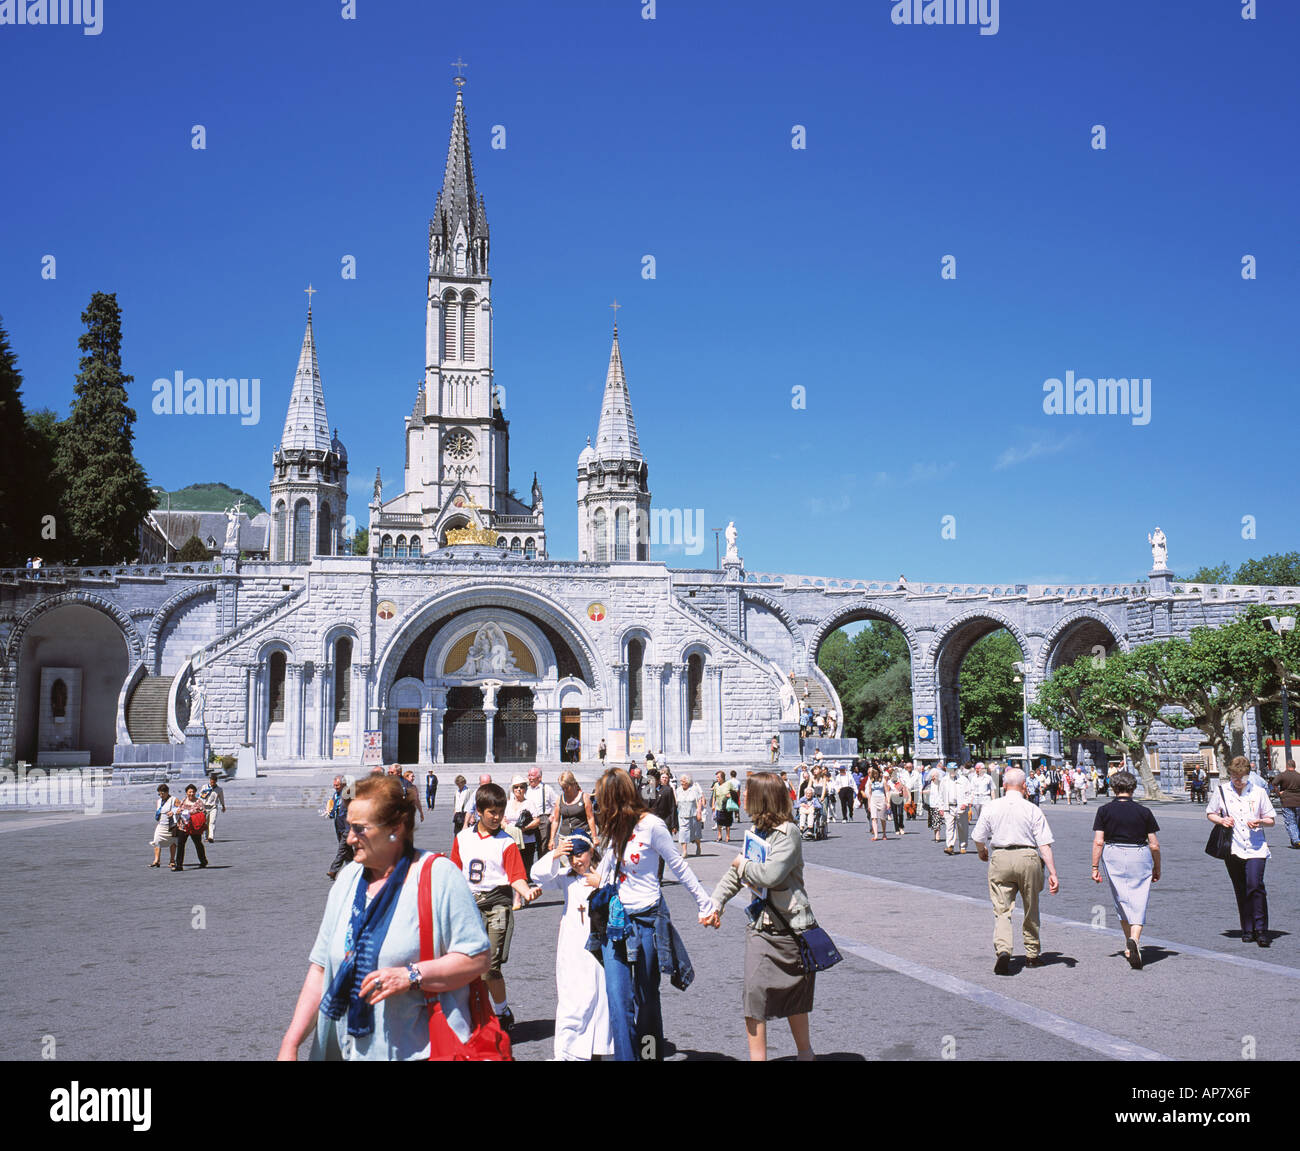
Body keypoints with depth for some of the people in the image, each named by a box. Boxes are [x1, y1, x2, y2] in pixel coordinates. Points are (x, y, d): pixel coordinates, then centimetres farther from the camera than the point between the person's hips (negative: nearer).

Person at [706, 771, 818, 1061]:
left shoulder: (787, 833, -18)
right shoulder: (756, 832, 7)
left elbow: (770, 875, -30)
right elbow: (736, 873, 17)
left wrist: (743, 864, -11)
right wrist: (715, 902, 6)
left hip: (790, 926, -6)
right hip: (761, 924, 6)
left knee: (794, 996, 11)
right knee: (754, 993, -3)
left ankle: (805, 1053, 32)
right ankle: (757, 1056, 6)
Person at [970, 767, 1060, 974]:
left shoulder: (991, 807, 2)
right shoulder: (1033, 810, -2)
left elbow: (979, 838, 4)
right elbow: (1044, 844, -7)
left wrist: (983, 853, 26)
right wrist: (1053, 873, -6)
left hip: (1000, 858, 0)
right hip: (1028, 857, 0)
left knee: (1002, 910, 1)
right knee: (1031, 909, 17)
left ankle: (1002, 949, -21)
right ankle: (1032, 955, 29)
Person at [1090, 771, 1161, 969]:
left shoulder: (1104, 811, -2)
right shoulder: (1144, 812, -2)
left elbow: (1098, 842, -6)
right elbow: (1154, 845, 0)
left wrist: (1095, 867, 0)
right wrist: (1157, 869, 13)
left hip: (1113, 857, 1)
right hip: (1140, 857, -1)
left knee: (1121, 902, 16)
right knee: (1139, 902, 0)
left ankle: (1129, 945, 25)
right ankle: (1134, 939, -23)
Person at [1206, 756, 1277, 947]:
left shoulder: (1259, 792, 4)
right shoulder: (1221, 791, 4)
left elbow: (1271, 820, 10)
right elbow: (1210, 813, 15)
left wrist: (1260, 822, -12)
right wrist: (1221, 820, -6)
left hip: (1255, 848, -1)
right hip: (1233, 850, 2)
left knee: (1255, 885, -17)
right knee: (1241, 891, 7)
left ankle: (1261, 930, -9)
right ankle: (1248, 930, 17)